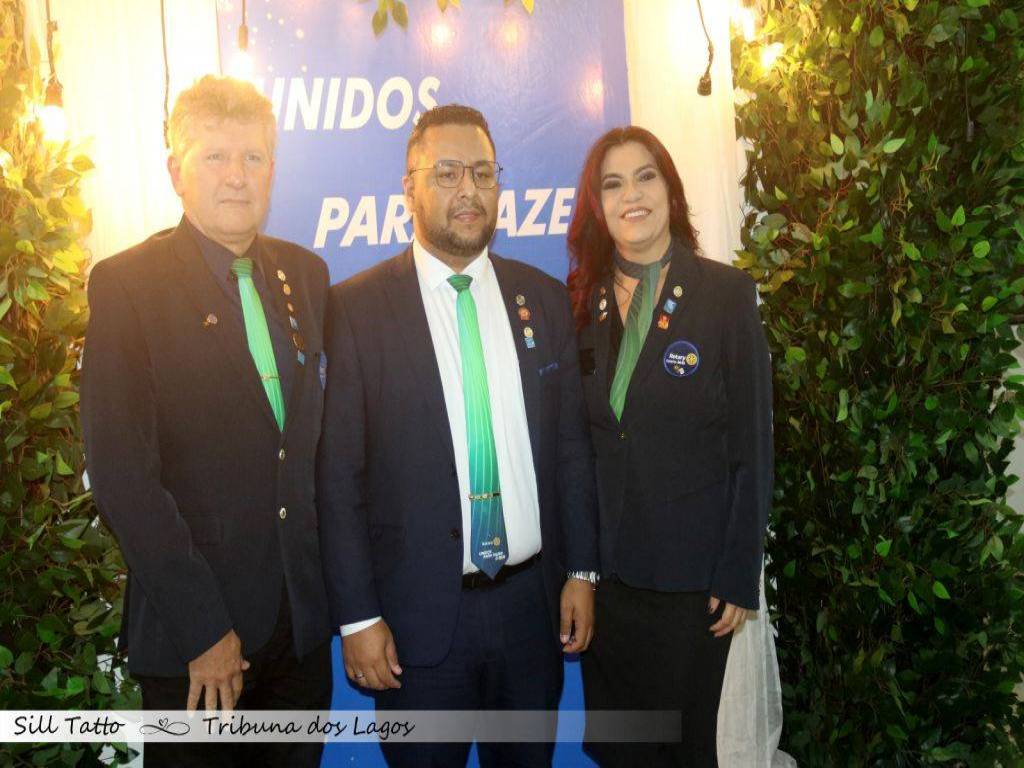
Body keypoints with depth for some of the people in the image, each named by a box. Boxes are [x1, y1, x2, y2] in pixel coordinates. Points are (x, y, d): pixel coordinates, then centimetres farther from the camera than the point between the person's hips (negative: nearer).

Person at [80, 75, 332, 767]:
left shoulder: (305, 274, 7)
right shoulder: (126, 284, -9)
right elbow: (122, 475, -14)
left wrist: (334, 578, 3)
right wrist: (201, 627, -15)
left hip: (304, 618, 5)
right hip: (191, 635, -4)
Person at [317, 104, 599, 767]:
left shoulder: (544, 298, 5)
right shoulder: (356, 308, -7)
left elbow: (572, 444, 9)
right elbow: (338, 474, -8)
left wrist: (582, 570, 5)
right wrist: (357, 616, -9)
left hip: (534, 601, 4)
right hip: (418, 613, -3)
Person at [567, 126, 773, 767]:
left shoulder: (727, 292, -7)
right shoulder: (585, 301, 4)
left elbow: (752, 446, -7)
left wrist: (739, 575, -9)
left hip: (692, 573, -3)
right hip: (604, 569, 3)